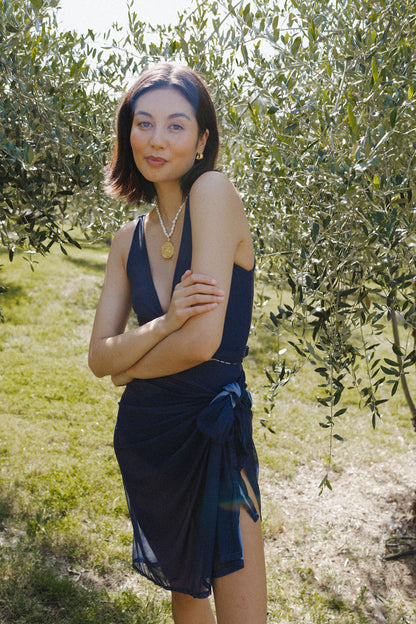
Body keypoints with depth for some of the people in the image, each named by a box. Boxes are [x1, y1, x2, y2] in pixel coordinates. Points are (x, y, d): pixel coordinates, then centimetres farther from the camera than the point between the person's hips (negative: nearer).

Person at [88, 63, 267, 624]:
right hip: (145, 435, 6)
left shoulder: (213, 191, -14)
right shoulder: (129, 239, 5)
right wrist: (163, 325, -20)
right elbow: (98, 356, 0)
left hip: (215, 434, -5)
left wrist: (128, 368, -3)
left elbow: (203, 342, -21)